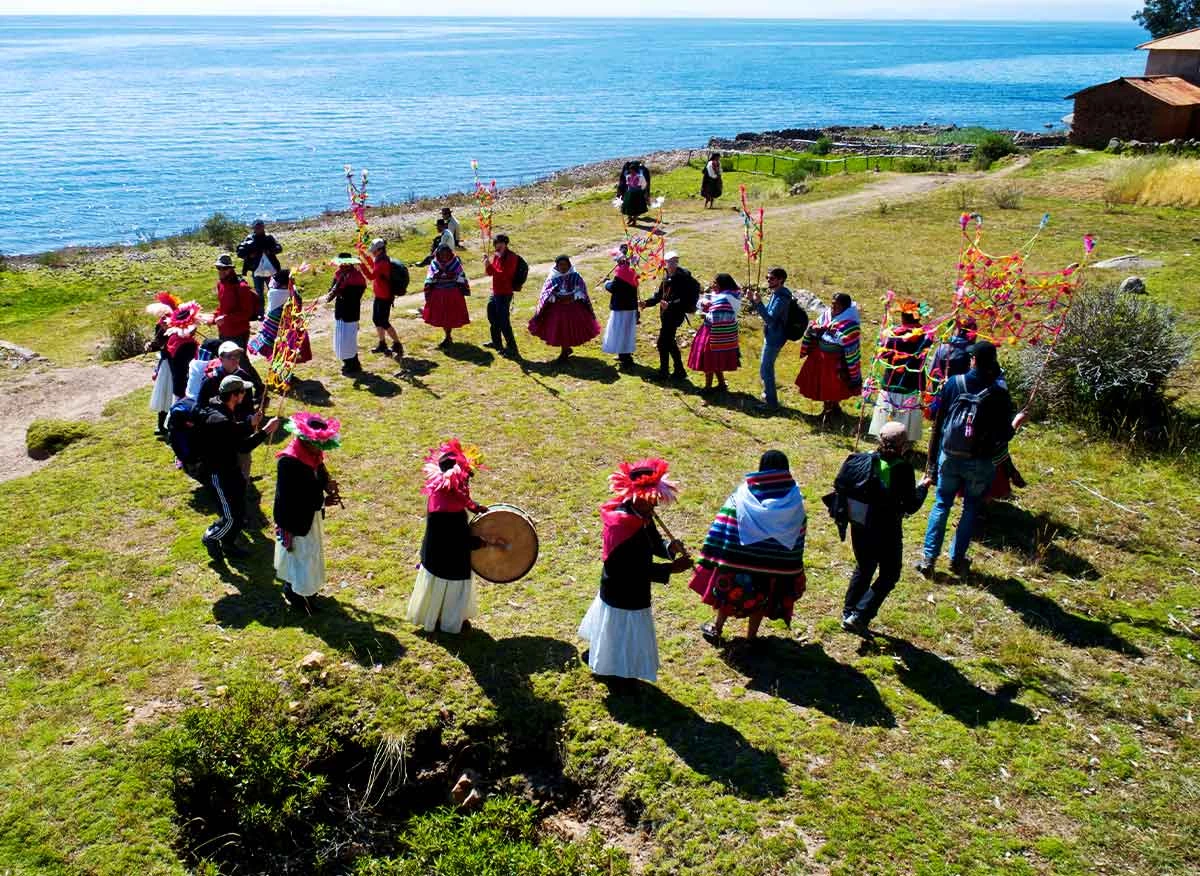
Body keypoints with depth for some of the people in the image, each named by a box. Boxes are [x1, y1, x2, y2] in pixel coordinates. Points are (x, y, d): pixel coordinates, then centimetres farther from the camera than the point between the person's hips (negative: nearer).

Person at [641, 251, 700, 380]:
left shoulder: (683, 277, -15)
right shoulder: (667, 277, 11)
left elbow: (684, 298, -22)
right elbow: (659, 294, 17)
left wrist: (670, 305, -31)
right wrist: (647, 302, 5)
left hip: (675, 315, -9)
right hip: (666, 315, 9)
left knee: (663, 343, -7)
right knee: (670, 342, 15)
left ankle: (663, 372, 4)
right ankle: (679, 372, 25)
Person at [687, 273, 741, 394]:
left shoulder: (723, 299, -23)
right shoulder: (717, 295, 8)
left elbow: (715, 319, -30)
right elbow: (702, 305, 13)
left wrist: (705, 315, -12)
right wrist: (704, 302, -10)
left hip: (716, 334, -10)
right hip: (716, 333, 10)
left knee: (709, 360, 2)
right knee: (716, 360, 18)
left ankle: (708, 387, 13)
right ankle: (721, 384, 28)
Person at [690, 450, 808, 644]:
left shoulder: (743, 494, -12)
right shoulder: (795, 499, -7)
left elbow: (721, 532, -12)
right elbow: (798, 538, -2)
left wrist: (711, 559, -6)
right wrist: (794, 574, 7)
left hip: (740, 557, -1)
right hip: (774, 562, 1)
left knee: (730, 590, 19)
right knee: (761, 596, 18)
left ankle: (717, 628, 31)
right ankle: (751, 636, 26)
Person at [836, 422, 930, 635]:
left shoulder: (863, 460, -6)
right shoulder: (902, 469, -20)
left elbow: (840, 487, -2)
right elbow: (911, 506, -14)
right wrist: (922, 488, 2)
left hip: (859, 528, 5)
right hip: (886, 534, -5)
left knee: (863, 569, 25)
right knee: (889, 575, 14)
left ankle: (848, 613, 30)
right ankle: (860, 616, 5)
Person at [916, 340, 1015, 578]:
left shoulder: (954, 384, -5)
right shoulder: (1000, 393, -10)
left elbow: (938, 425, -1)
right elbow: (1004, 435, -6)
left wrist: (932, 464, 7)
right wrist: (1015, 423, 18)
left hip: (950, 458, 1)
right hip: (980, 463, -1)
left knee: (941, 505, 14)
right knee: (971, 508, 17)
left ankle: (929, 558, 11)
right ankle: (957, 559, 21)